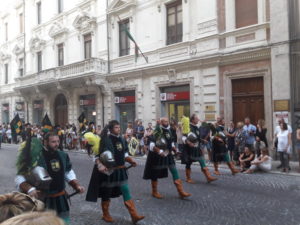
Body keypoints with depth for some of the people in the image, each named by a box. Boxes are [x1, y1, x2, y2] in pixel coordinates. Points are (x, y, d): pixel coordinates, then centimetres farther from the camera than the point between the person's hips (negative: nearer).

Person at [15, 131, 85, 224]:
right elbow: (20, 178, -14)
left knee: (64, 220, 18)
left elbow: (69, 173, 16)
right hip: (42, 199, -5)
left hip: (60, 197, 5)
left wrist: (77, 186, 4)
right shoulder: (35, 156, -19)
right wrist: (29, 189, -31)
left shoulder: (62, 155, 0)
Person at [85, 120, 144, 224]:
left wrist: (131, 161, 2)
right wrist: (100, 165, -31)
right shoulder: (106, 140, -15)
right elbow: (97, 155, -15)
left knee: (126, 192, 6)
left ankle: (134, 215, 11)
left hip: (120, 170, 6)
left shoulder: (122, 139, 4)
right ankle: (106, 215, 31)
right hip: (108, 171, -5)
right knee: (106, 193, 11)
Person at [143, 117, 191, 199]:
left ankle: (181, 192, 5)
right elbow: (152, 145, -21)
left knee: (175, 172, 1)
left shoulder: (168, 131, 7)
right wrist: (159, 151, -31)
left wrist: (174, 149, 5)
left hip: (167, 155, 7)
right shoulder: (157, 132, -16)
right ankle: (154, 192, 25)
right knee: (155, 174, 7)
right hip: (157, 156, -6)